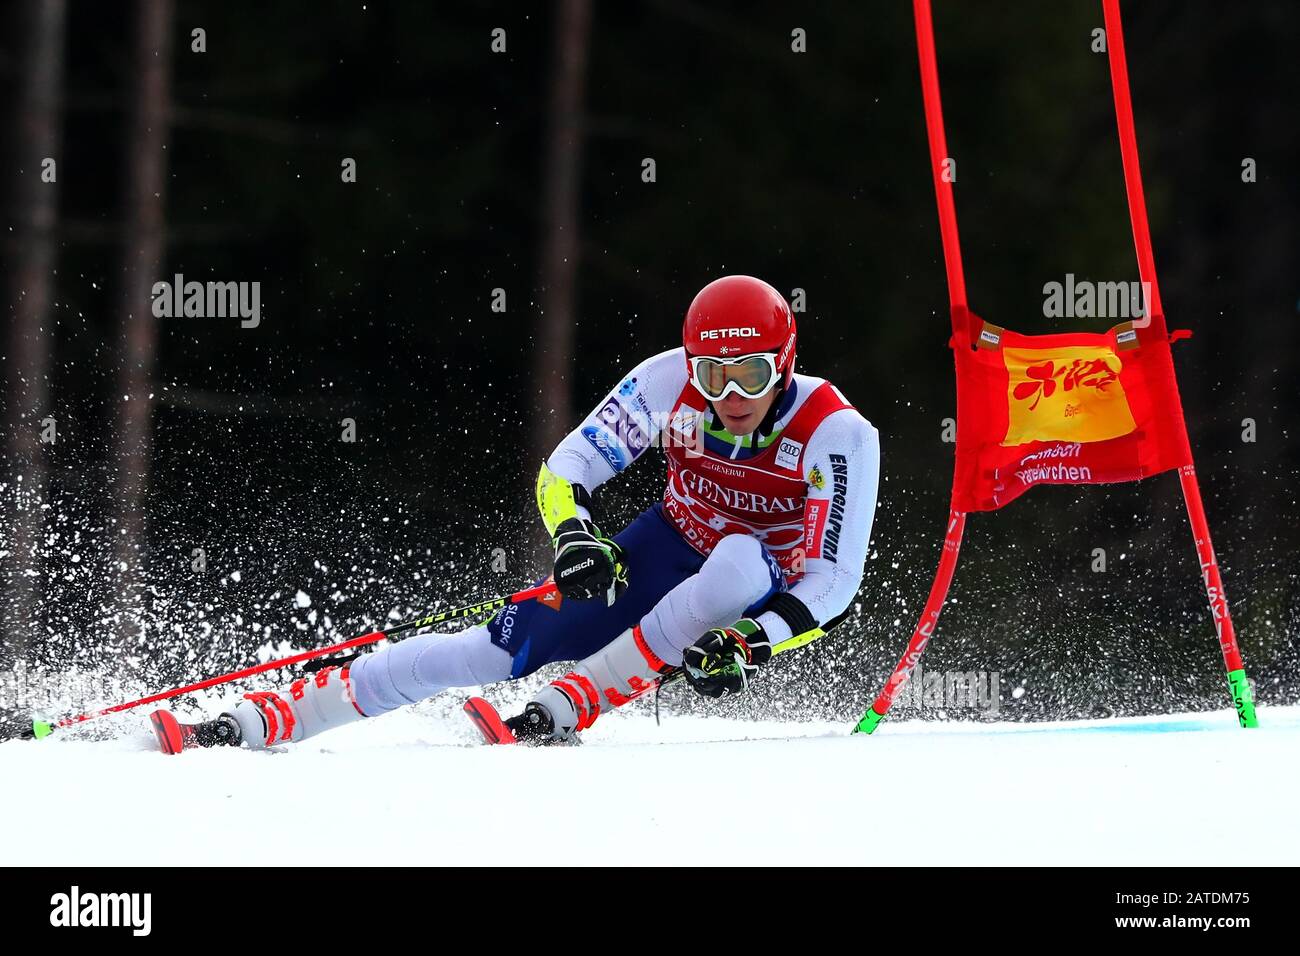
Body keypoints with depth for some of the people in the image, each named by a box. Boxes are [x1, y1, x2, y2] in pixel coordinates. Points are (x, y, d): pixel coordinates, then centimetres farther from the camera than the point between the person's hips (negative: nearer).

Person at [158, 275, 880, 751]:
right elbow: (565, 472, -11)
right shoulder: (670, 382, -18)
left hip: (765, 594, -2)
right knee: (502, 648, -13)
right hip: (668, 554, 2)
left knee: (738, 561, -39)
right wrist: (575, 537, -32)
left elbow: (833, 581, -25)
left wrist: (754, 645, -40)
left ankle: (562, 712, -32)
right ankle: (253, 722, -11)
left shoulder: (837, 434, -26)